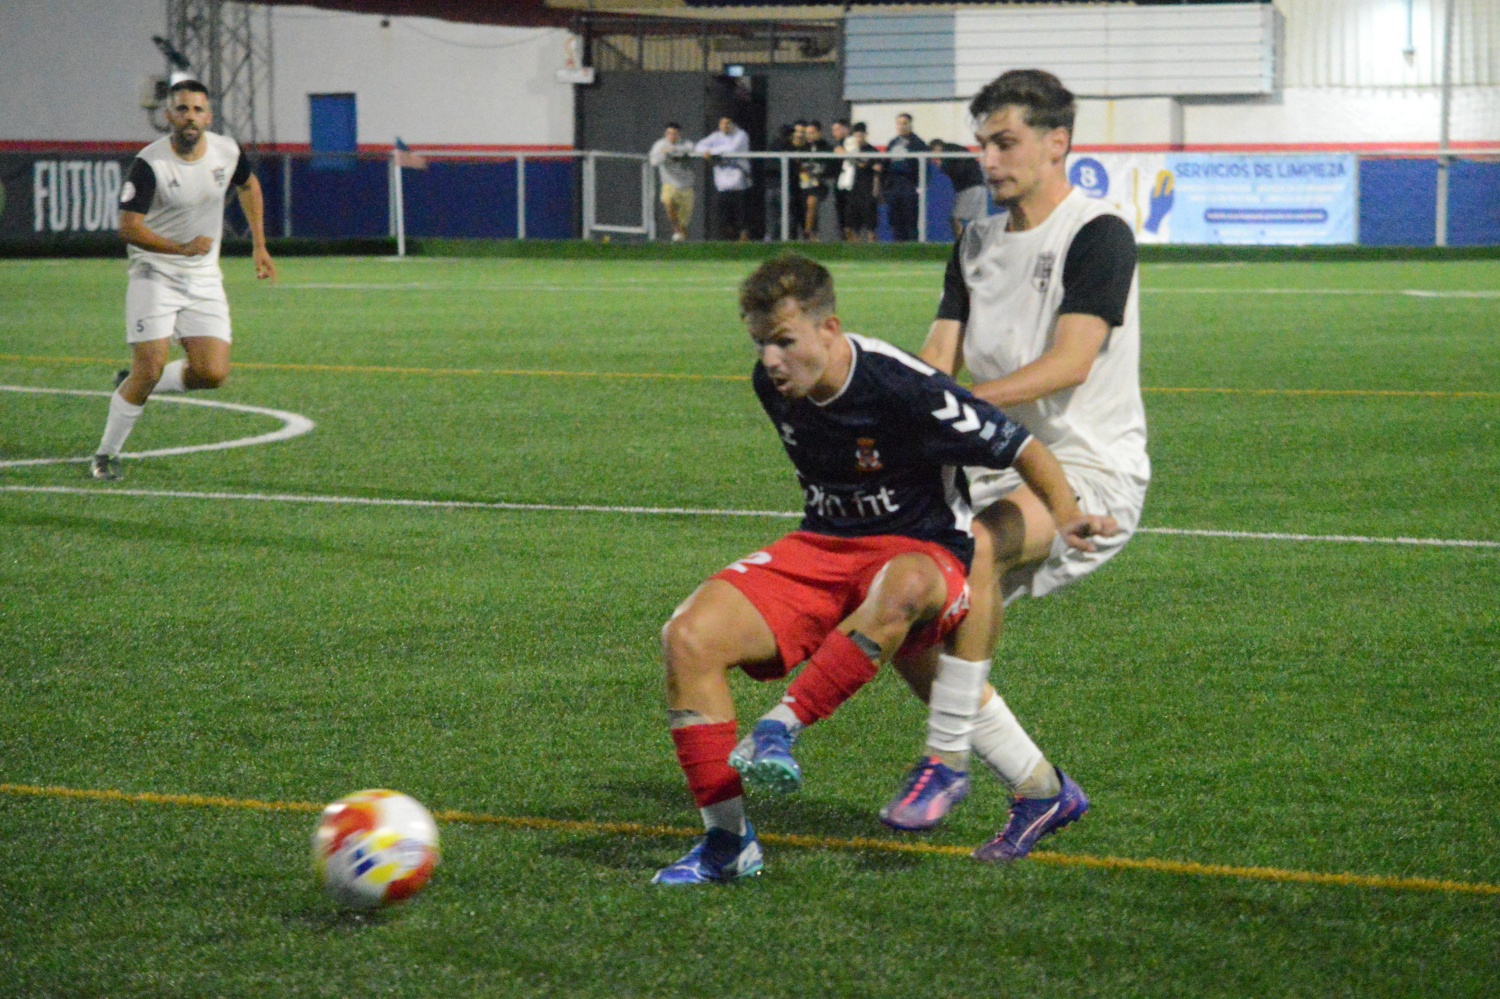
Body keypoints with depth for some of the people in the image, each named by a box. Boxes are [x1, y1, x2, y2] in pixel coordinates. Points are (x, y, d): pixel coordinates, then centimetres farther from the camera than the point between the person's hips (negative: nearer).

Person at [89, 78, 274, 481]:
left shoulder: (226, 152, -2)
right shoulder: (150, 163, -17)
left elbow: (249, 186, 20)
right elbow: (129, 227, -21)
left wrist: (259, 246, 18)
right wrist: (182, 248, -32)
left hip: (204, 281, 4)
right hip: (154, 277, -4)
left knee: (213, 373, -9)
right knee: (150, 368, -14)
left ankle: (134, 386, 17)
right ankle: (106, 455, 3)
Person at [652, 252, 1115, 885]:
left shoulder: (900, 386, -21)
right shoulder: (773, 385, 0)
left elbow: (1019, 447, -15)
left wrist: (1067, 517, -30)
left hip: (922, 552, -6)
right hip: (821, 549, 6)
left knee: (902, 587, -45)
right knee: (688, 636, -17)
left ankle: (779, 729, -37)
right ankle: (727, 841, -12)